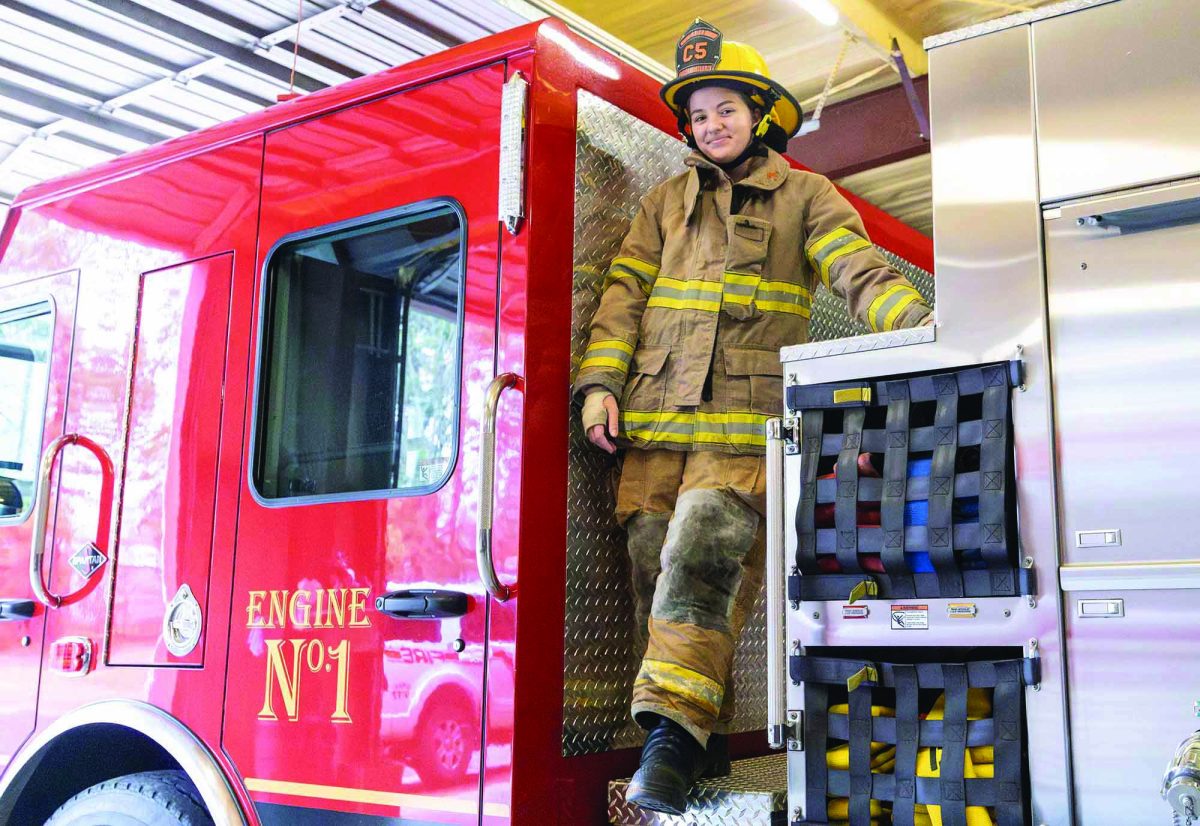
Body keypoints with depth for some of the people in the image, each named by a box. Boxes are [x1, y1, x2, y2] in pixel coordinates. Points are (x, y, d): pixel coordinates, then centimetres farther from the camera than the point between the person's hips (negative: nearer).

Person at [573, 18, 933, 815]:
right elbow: (624, 294, 14)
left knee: (699, 556, -21)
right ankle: (702, 740, 11)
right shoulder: (666, 203, 21)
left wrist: (918, 323, -21)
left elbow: (862, 270, -2)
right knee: (655, 567, 0)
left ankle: (675, 731, -17)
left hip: (745, 425, -4)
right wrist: (601, 383, 1)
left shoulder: (806, 197, 12)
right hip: (656, 420, 4)